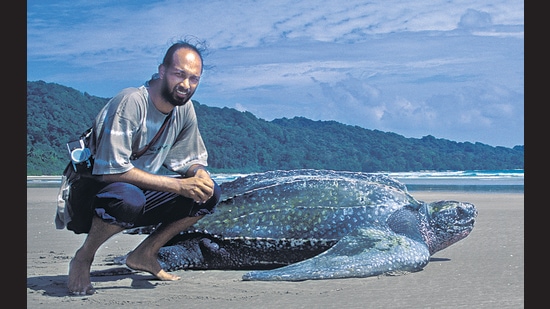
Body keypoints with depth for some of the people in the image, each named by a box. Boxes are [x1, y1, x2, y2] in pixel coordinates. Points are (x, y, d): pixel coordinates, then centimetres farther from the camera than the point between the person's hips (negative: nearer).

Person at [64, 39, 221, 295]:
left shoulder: (184, 108, -3)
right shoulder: (130, 102, -26)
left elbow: (188, 159, 9)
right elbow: (111, 168, -32)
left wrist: (199, 174, -18)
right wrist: (178, 185, -32)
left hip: (142, 189, 7)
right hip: (93, 190, -7)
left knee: (209, 192, -7)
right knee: (128, 197, -40)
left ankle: (144, 254, 5)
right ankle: (82, 259, -11)